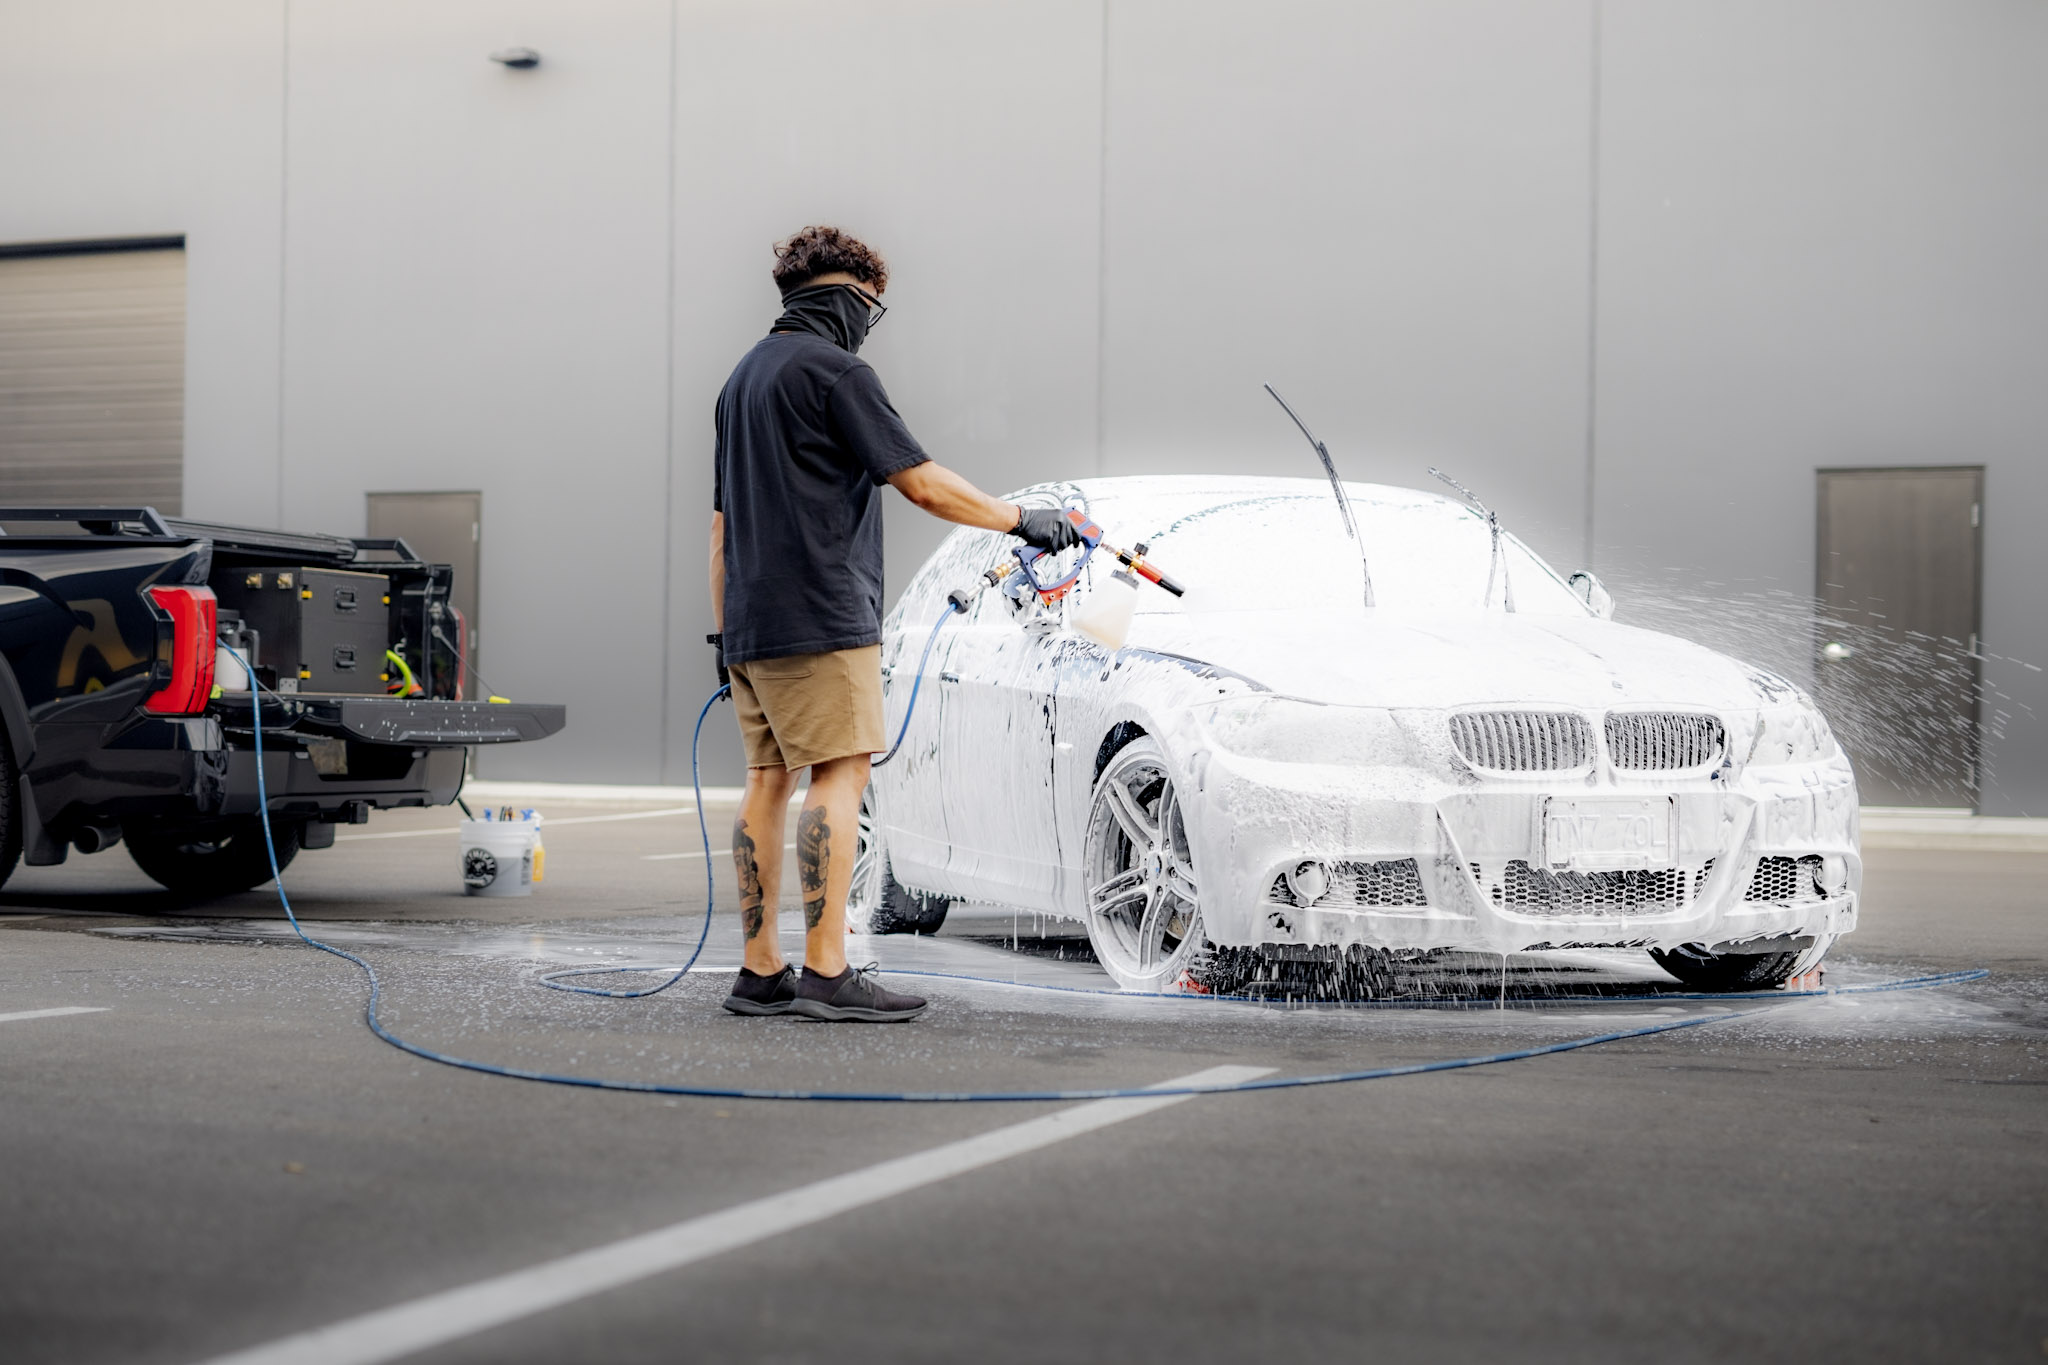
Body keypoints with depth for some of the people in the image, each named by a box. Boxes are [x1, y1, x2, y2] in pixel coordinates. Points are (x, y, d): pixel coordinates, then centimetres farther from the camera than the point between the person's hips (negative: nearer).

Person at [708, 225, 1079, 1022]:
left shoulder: (744, 376, 21)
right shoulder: (835, 370, -8)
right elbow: (922, 484, -11)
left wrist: (724, 630, 23)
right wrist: (1024, 521, -1)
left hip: (752, 625, 9)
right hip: (819, 616, -9)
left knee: (769, 778, 8)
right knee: (839, 773, -8)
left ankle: (761, 972, 9)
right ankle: (827, 973, -12)